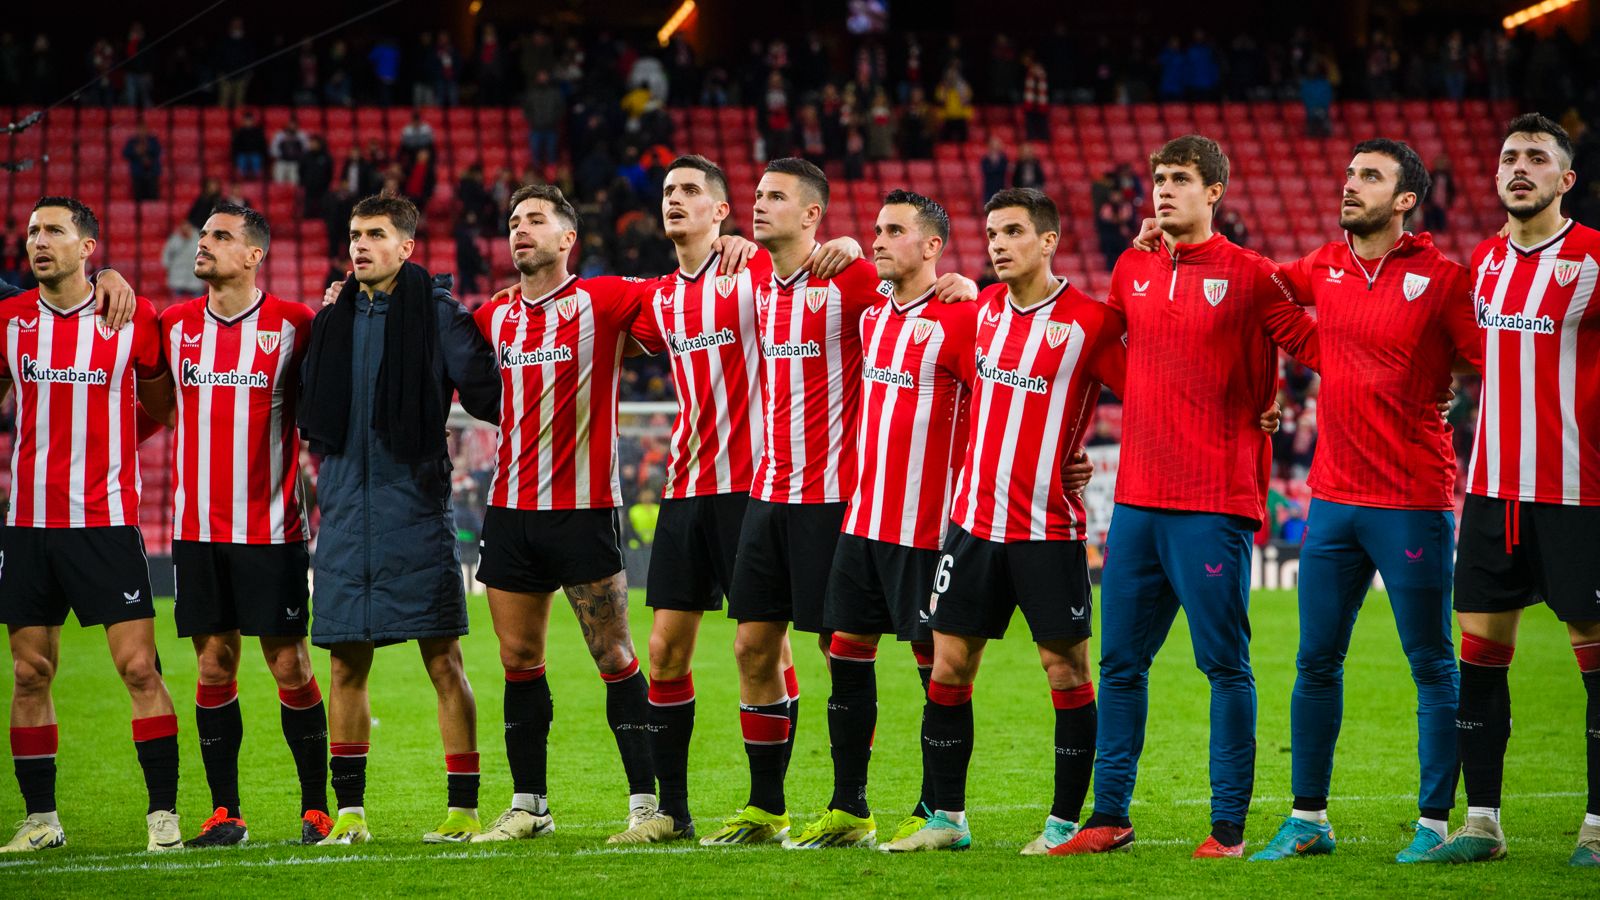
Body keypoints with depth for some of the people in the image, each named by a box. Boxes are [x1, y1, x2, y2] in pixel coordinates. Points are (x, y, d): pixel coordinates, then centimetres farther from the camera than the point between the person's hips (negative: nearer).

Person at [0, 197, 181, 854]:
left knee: (139, 667, -8)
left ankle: (163, 813, -2)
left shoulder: (132, 319, -1)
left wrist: (102, 444, 4)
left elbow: (161, 406, 12)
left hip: (106, 522, -3)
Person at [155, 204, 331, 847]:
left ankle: (316, 807, 8)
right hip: (197, 529, 3)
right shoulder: (174, 325, 6)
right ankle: (224, 812, 10)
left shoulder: (294, 324, -3)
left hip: (272, 529, -3)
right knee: (214, 666, 3)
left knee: (290, 667, -1)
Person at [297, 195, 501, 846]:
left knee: (443, 660, -3)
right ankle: (349, 810, 14)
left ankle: (464, 808, 0)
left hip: (416, 508, -5)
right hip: (345, 511, 5)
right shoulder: (334, 318, 13)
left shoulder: (437, 312, -3)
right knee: (346, 663, 6)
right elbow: (311, 416, 23)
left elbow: (488, 394, -7)